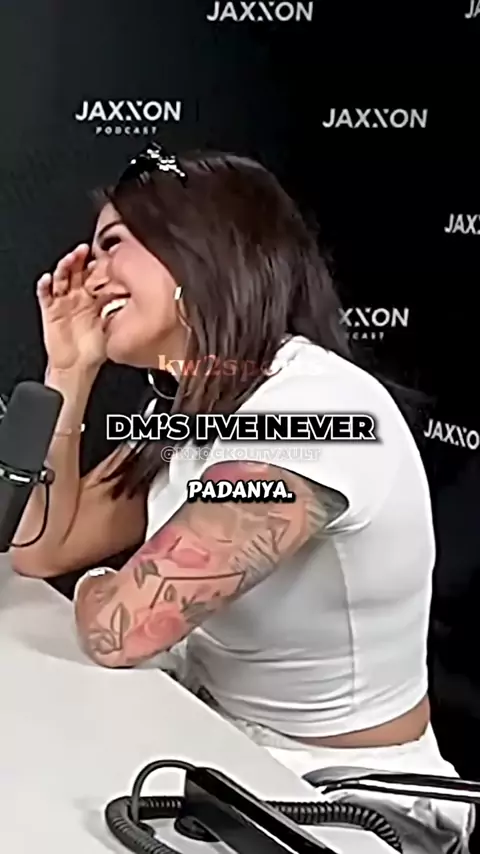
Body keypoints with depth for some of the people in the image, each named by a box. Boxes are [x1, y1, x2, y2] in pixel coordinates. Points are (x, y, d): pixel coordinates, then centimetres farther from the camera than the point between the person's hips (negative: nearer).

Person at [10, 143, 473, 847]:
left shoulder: (313, 407, -29)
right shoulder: (192, 409, 1)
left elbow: (116, 628, -28)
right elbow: (40, 548, 3)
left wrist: (98, 587, -5)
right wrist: (70, 369, -4)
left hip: (340, 793, -7)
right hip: (216, 736, 7)